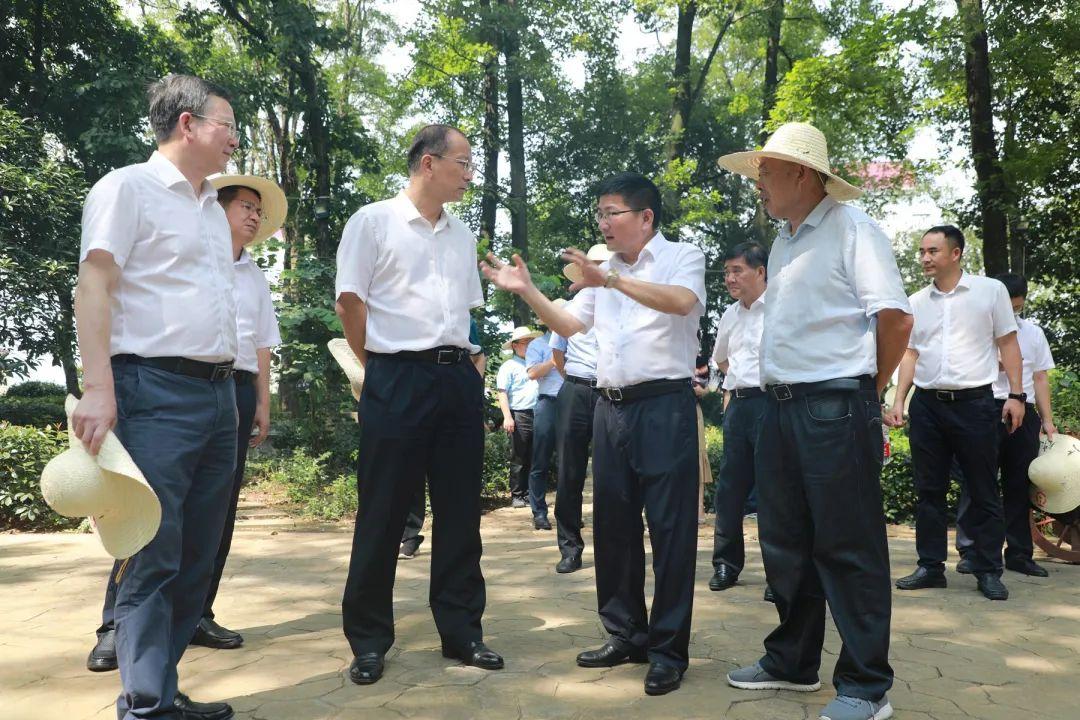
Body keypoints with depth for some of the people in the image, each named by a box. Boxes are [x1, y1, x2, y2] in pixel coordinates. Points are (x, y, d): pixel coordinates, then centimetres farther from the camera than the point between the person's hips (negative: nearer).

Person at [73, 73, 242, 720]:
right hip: (158, 391, -8)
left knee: (199, 554, 9)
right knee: (155, 554, -5)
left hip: (219, 392, 8)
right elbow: (94, 287, -10)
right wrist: (98, 389, -20)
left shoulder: (213, 206, 21)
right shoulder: (129, 188, -2)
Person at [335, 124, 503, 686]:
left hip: (459, 380, 6)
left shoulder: (462, 235, 17)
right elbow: (349, 302, -3)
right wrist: (379, 369, 1)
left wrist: (465, 361, 12)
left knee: (460, 511, 9)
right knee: (382, 514, 1)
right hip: (397, 380, -6)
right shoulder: (373, 222, -1)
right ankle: (368, 642, 14)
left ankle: (461, 631, 21)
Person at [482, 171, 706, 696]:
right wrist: (526, 290, 4)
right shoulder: (603, 268, 17)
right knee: (613, 524, 11)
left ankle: (669, 649, 7)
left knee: (669, 526, -3)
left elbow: (682, 301, -23)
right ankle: (626, 634, 25)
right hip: (610, 406, 7)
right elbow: (569, 326, 16)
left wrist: (610, 280, -30)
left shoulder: (681, 256, -1)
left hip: (664, 403, -6)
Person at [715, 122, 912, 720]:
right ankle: (792, 663, 29)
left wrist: (866, 389, -2)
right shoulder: (784, 241, 17)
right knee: (786, 543, 14)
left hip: (835, 408, -8)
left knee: (848, 549, -1)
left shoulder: (851, 229, -8)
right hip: (781, 406, 8)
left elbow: (896, 318, -13)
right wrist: (777, 396, 14)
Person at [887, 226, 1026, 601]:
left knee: (983, 492, 3)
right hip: (927, 404, 3)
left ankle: (988, 571, 13)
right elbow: (910, 354, 11)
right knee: (929, 490, 7)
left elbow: (1008, 344, 3)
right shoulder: (917, 302, 10)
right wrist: (898, 401, 4)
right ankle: (930, 566, 15)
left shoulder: (991, 290, 1)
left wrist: (1016, 395, -4)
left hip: (975, 401, -3)